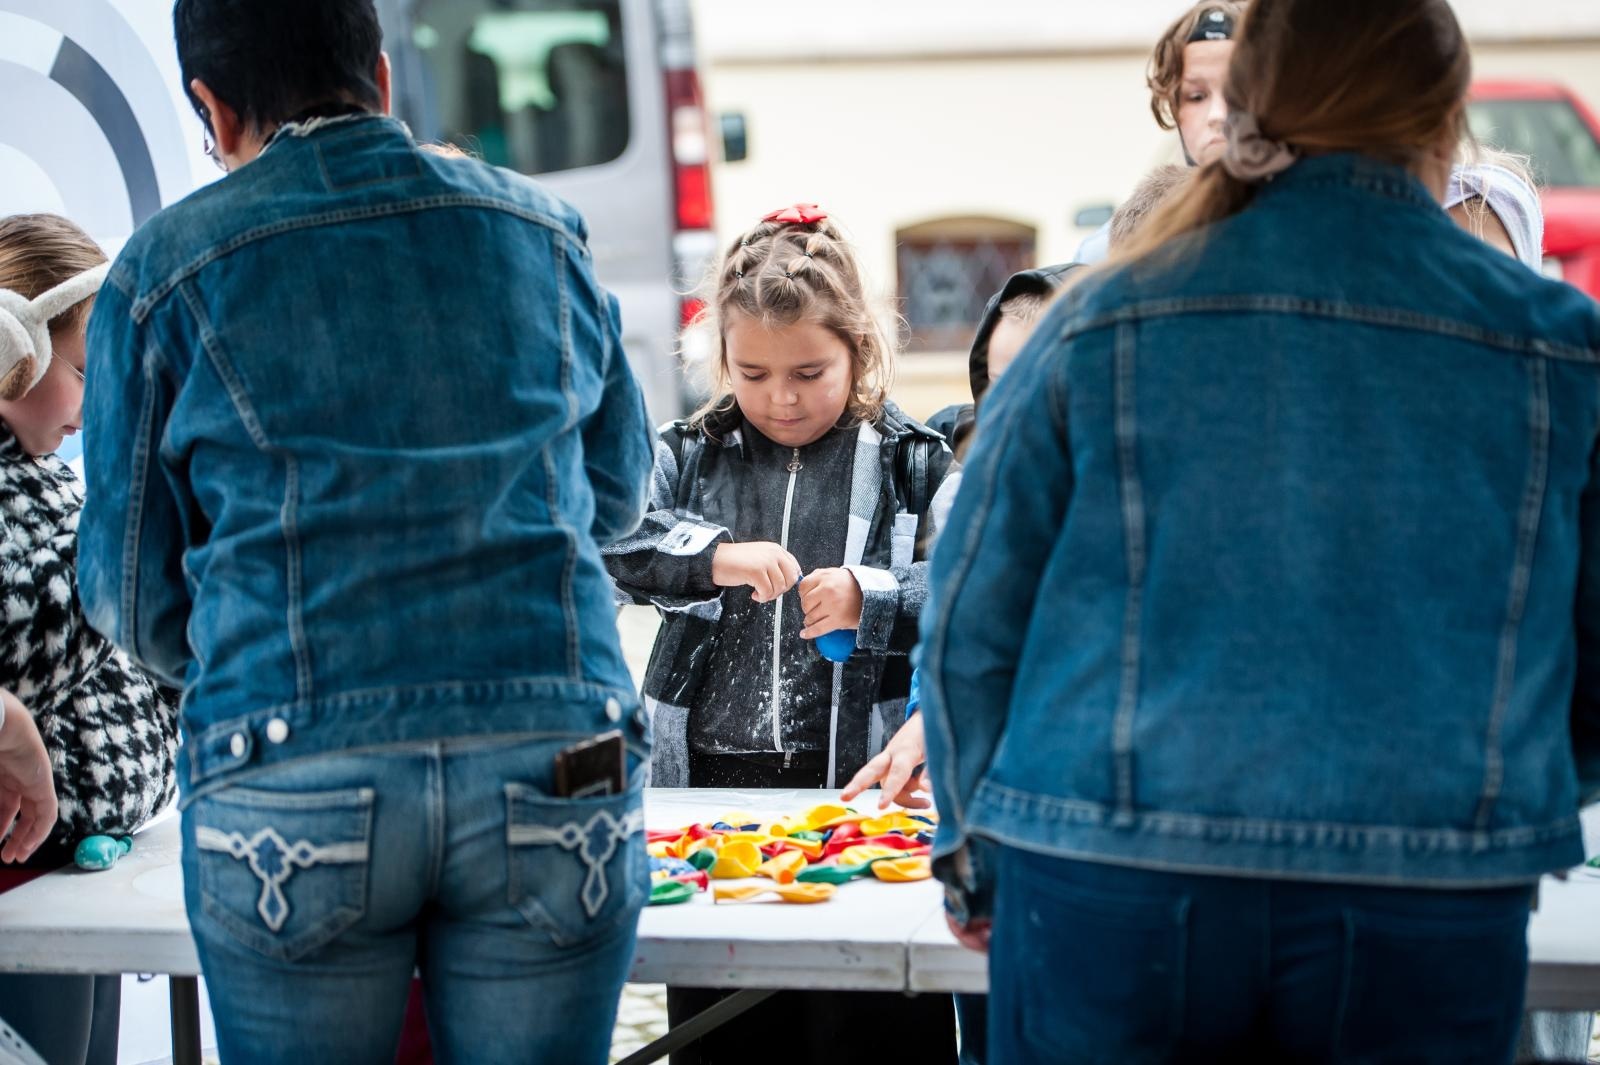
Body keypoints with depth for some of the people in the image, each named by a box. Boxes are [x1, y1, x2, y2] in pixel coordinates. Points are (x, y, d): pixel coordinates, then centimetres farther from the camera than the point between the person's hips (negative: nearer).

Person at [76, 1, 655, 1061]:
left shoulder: (167, 268, 4)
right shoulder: (541, 230, 12)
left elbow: (133, 595, 8)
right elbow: (618, 492, 25)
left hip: (293, 785, -2)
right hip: (551, 761, 2)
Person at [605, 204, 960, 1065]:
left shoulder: (911, 463, 4)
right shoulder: (690, 456, 10)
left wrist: (871, 598, -21)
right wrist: (710, 555, -19)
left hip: (860, 781, -2)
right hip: (713, 783, 2)